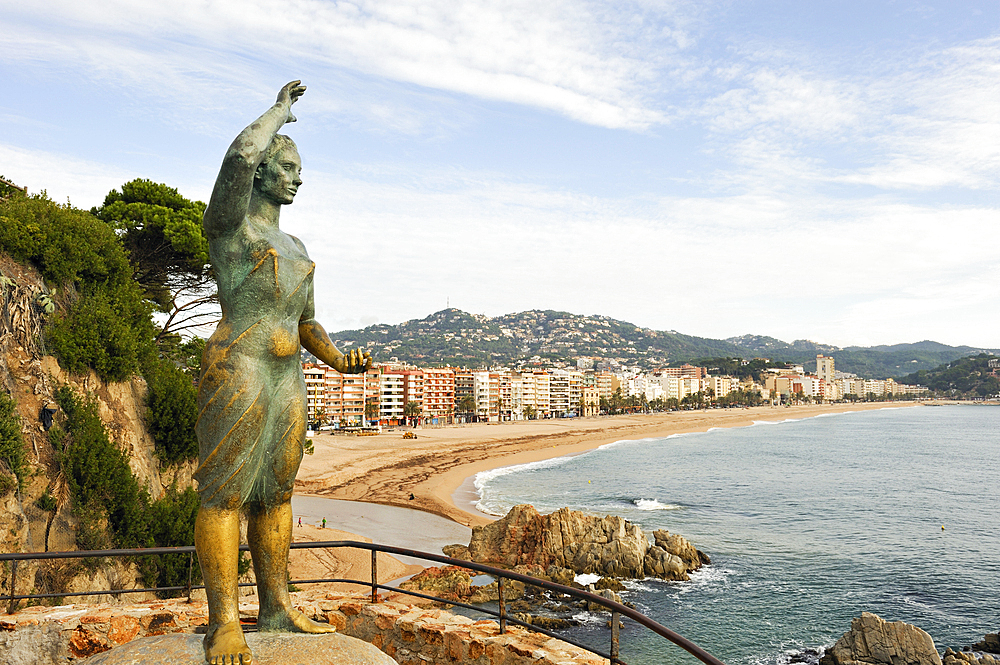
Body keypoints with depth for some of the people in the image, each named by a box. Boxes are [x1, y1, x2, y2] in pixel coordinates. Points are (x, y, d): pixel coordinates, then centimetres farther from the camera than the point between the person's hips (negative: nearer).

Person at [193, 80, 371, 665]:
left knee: (276, 492, 9)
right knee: (225, 491, -7)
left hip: (288, 377, 8)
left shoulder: (295, 248, 22)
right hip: (236, 369, -7)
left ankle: (277, 606, 16)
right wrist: (281, 110, -1)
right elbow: (241, 154, -19)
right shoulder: (228, 222, 0)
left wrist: (338, 360, 4)